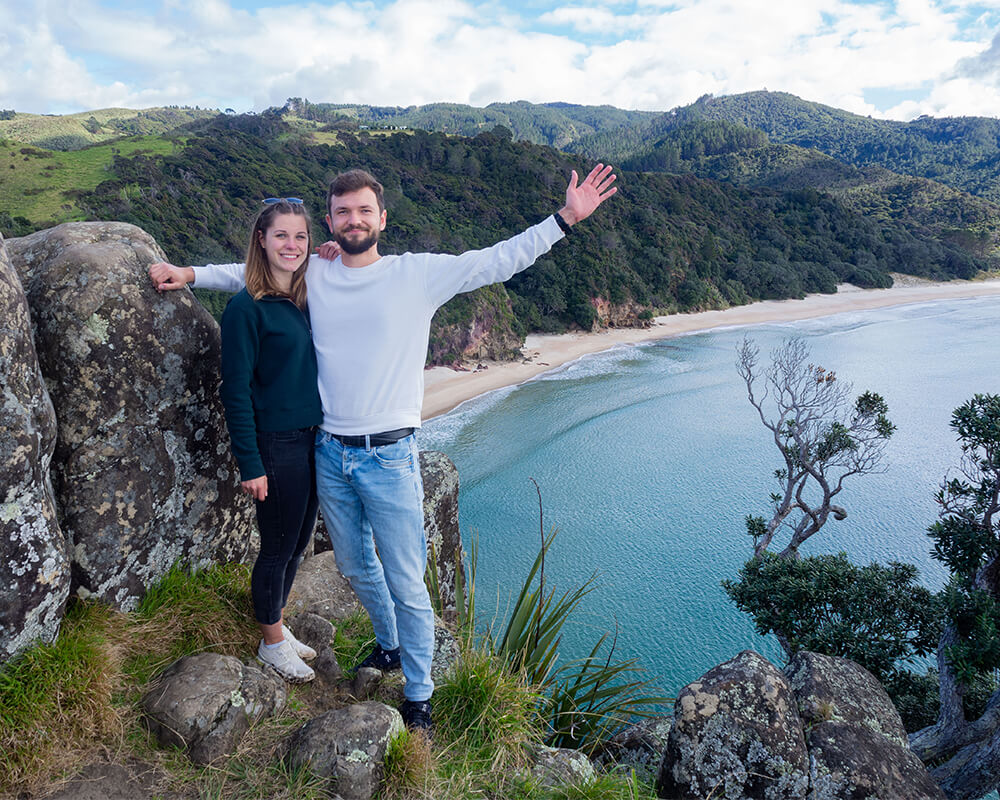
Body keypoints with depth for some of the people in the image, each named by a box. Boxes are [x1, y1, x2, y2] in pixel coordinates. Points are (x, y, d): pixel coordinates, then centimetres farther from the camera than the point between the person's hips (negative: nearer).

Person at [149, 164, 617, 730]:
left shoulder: (418, 274, -5)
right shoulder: (313, 275, 5)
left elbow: (500, 260, -6)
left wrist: (566, 218, -12)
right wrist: (190, 274, 15)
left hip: (390, 457, -4)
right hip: (331, 454, 5)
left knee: (407, 585, 4)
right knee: (357, 569, 22)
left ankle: (419, 697, 23)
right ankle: (391, 646, 48)